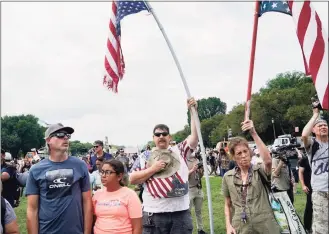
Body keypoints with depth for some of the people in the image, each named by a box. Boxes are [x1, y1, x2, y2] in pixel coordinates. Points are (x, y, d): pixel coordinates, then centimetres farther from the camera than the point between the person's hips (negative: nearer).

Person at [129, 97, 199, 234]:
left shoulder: (179, 151, 9)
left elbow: (195, 135, -1)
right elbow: (132, 179, 1)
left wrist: (193, 111, -9)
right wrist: (153, 169, -9)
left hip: (181, 212, 2)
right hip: (154, 214, -1)